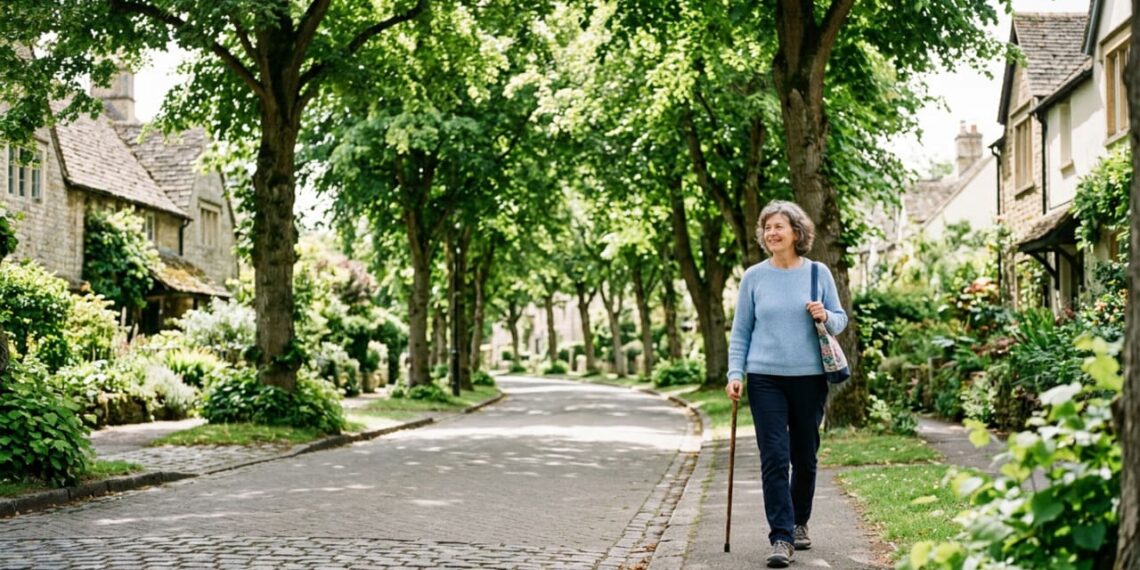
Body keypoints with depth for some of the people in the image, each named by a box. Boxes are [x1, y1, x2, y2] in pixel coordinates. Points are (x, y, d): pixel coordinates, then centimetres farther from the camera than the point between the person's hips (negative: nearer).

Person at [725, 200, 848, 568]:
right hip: (765, 379, -1)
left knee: (805, 458, 12)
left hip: (810, 377, 1)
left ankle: (799, 523, 31)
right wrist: (735, 374, -4)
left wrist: (825, 317, -14)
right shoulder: (753, 277, 2)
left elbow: (841, 319, 9)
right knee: (774, 459, -8)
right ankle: (781, 538, -6)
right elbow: (740, 331, 6)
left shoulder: (818, 273, 3)